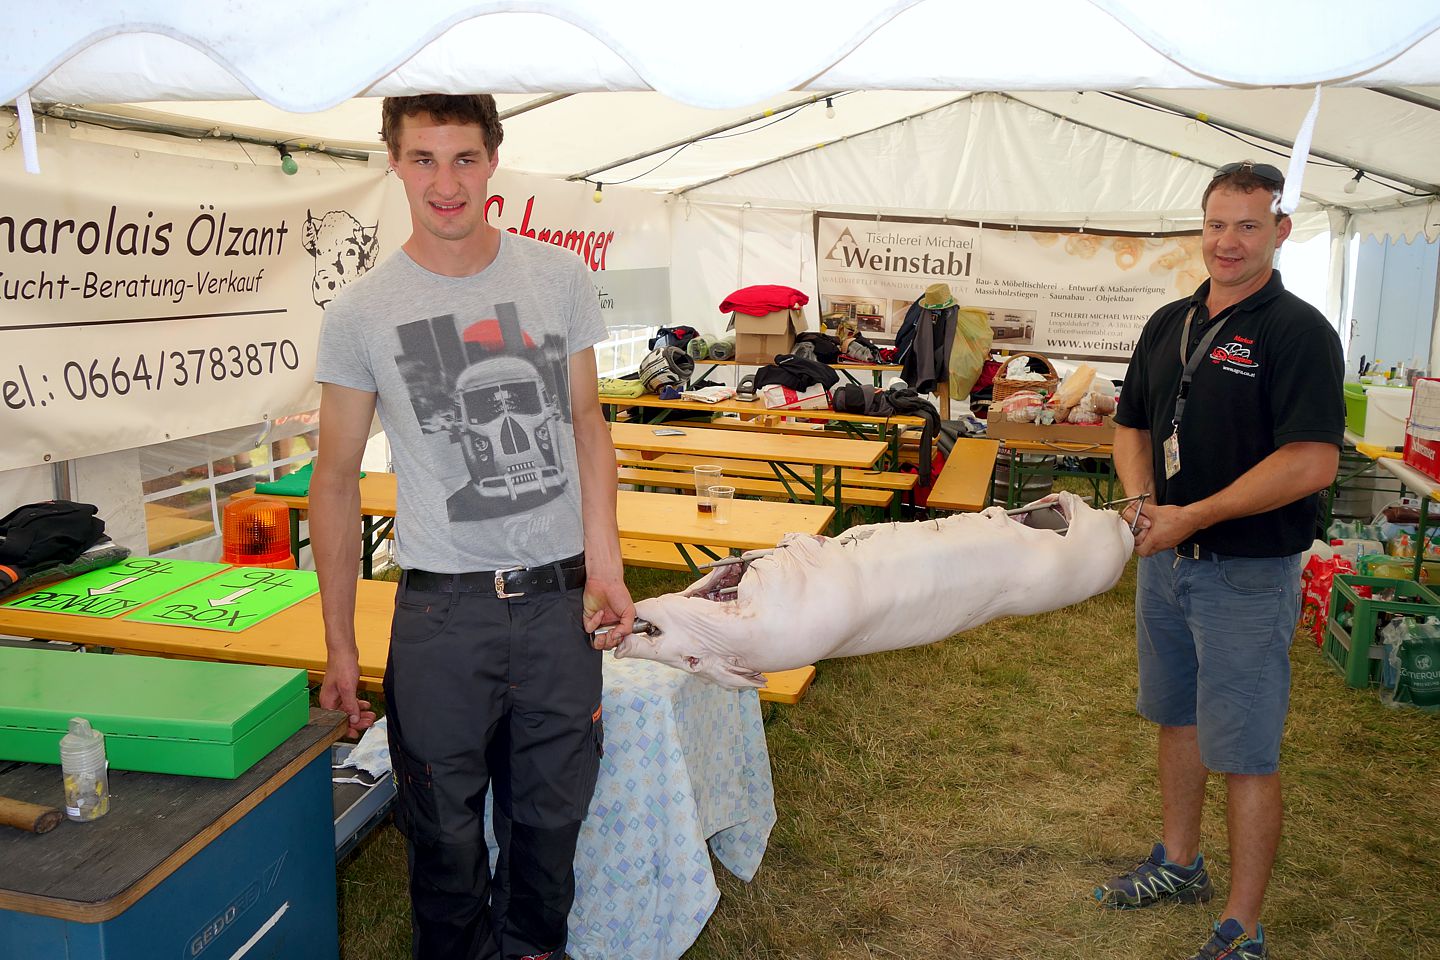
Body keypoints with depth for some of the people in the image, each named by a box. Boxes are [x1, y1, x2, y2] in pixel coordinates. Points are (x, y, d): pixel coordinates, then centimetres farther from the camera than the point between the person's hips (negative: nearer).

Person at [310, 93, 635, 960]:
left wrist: (603, 564, -3)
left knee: (551, 816, 17)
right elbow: (337, 479, 1)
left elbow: (586, 423, 8)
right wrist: (340, 644, 1)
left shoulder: (561, 277, 1)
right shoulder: (360, 313, -5)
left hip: (560, 597, 2)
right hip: (444, 609, -2)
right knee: (447, 831, 11)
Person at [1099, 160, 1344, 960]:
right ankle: (1179, 866, 39)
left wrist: (1191, 517, -21)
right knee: (1178, 717, 20)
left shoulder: (1298, 332, -14)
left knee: (1244, 754, 1)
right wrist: (1140, 499, -6)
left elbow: (1313, 463, -22)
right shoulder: (1168, 324, 8)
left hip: (1248, 573, -7)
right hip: (1165, 561, 7)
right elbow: (1132, 425, 14)